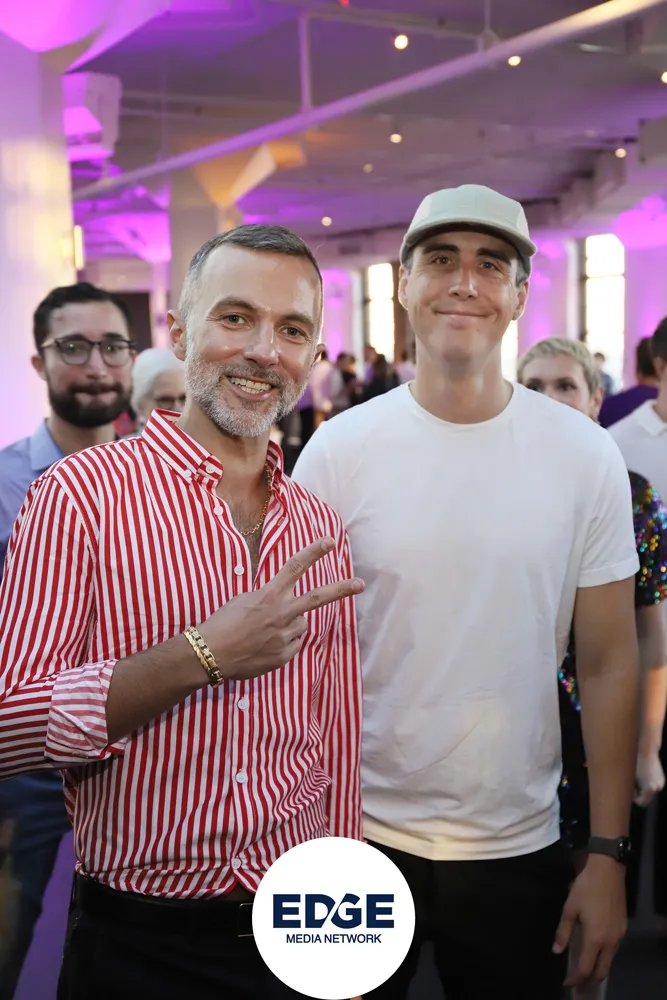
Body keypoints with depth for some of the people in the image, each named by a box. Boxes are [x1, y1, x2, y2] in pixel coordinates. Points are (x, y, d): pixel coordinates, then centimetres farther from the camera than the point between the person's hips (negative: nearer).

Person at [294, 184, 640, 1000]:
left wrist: (608, 857, -2)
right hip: (362, 834, 0)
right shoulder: (337, 451, -7)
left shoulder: (586, 457, -5)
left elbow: (608, 664, -1)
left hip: (519, 848, 1)